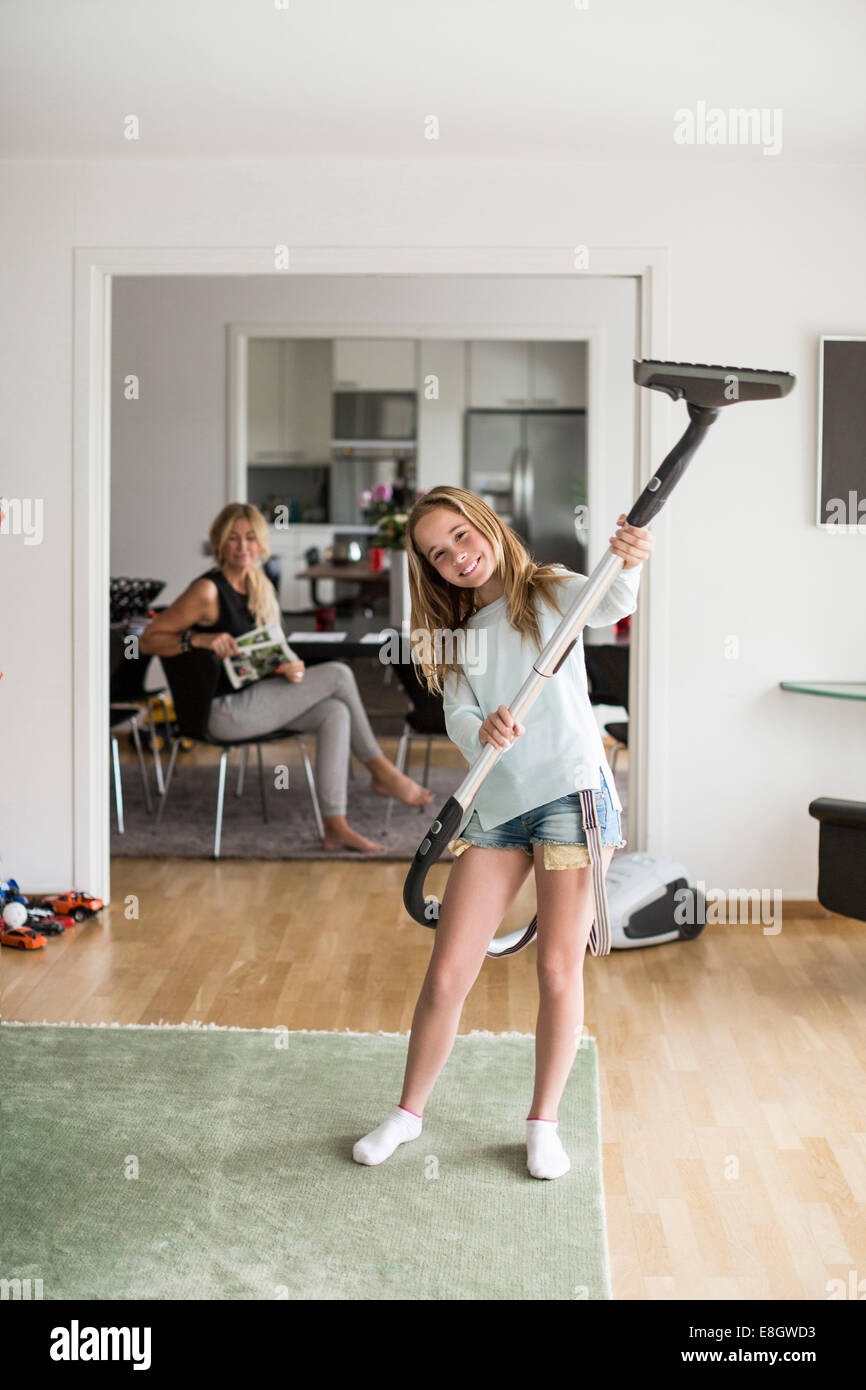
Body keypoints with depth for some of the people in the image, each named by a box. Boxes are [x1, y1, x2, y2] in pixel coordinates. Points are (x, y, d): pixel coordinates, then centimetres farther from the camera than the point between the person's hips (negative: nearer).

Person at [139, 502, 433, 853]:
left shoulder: (258, 586, 11)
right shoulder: (208, 591, -13)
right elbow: (148, 640, -13)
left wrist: (291, 666, -5)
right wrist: (199, 639, -26)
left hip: (255, 699, 8)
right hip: (225, 711, -8)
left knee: (334, 712, -16)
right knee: (338, 674, -13)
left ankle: (335, 826, -16)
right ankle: (382, 772, 1)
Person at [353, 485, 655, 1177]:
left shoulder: (548, 591, 3)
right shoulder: (455, 635, 15)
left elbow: (611, 605, -19)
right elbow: (457, 718, 1)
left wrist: (629, 563, -43)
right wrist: (482, 730, -24)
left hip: (572, 790, -3)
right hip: (495, 805, 4)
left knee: (560, 969, 3)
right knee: (446, 975, 4)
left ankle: (544, 1122, 21)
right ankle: (409, 1112, 23)